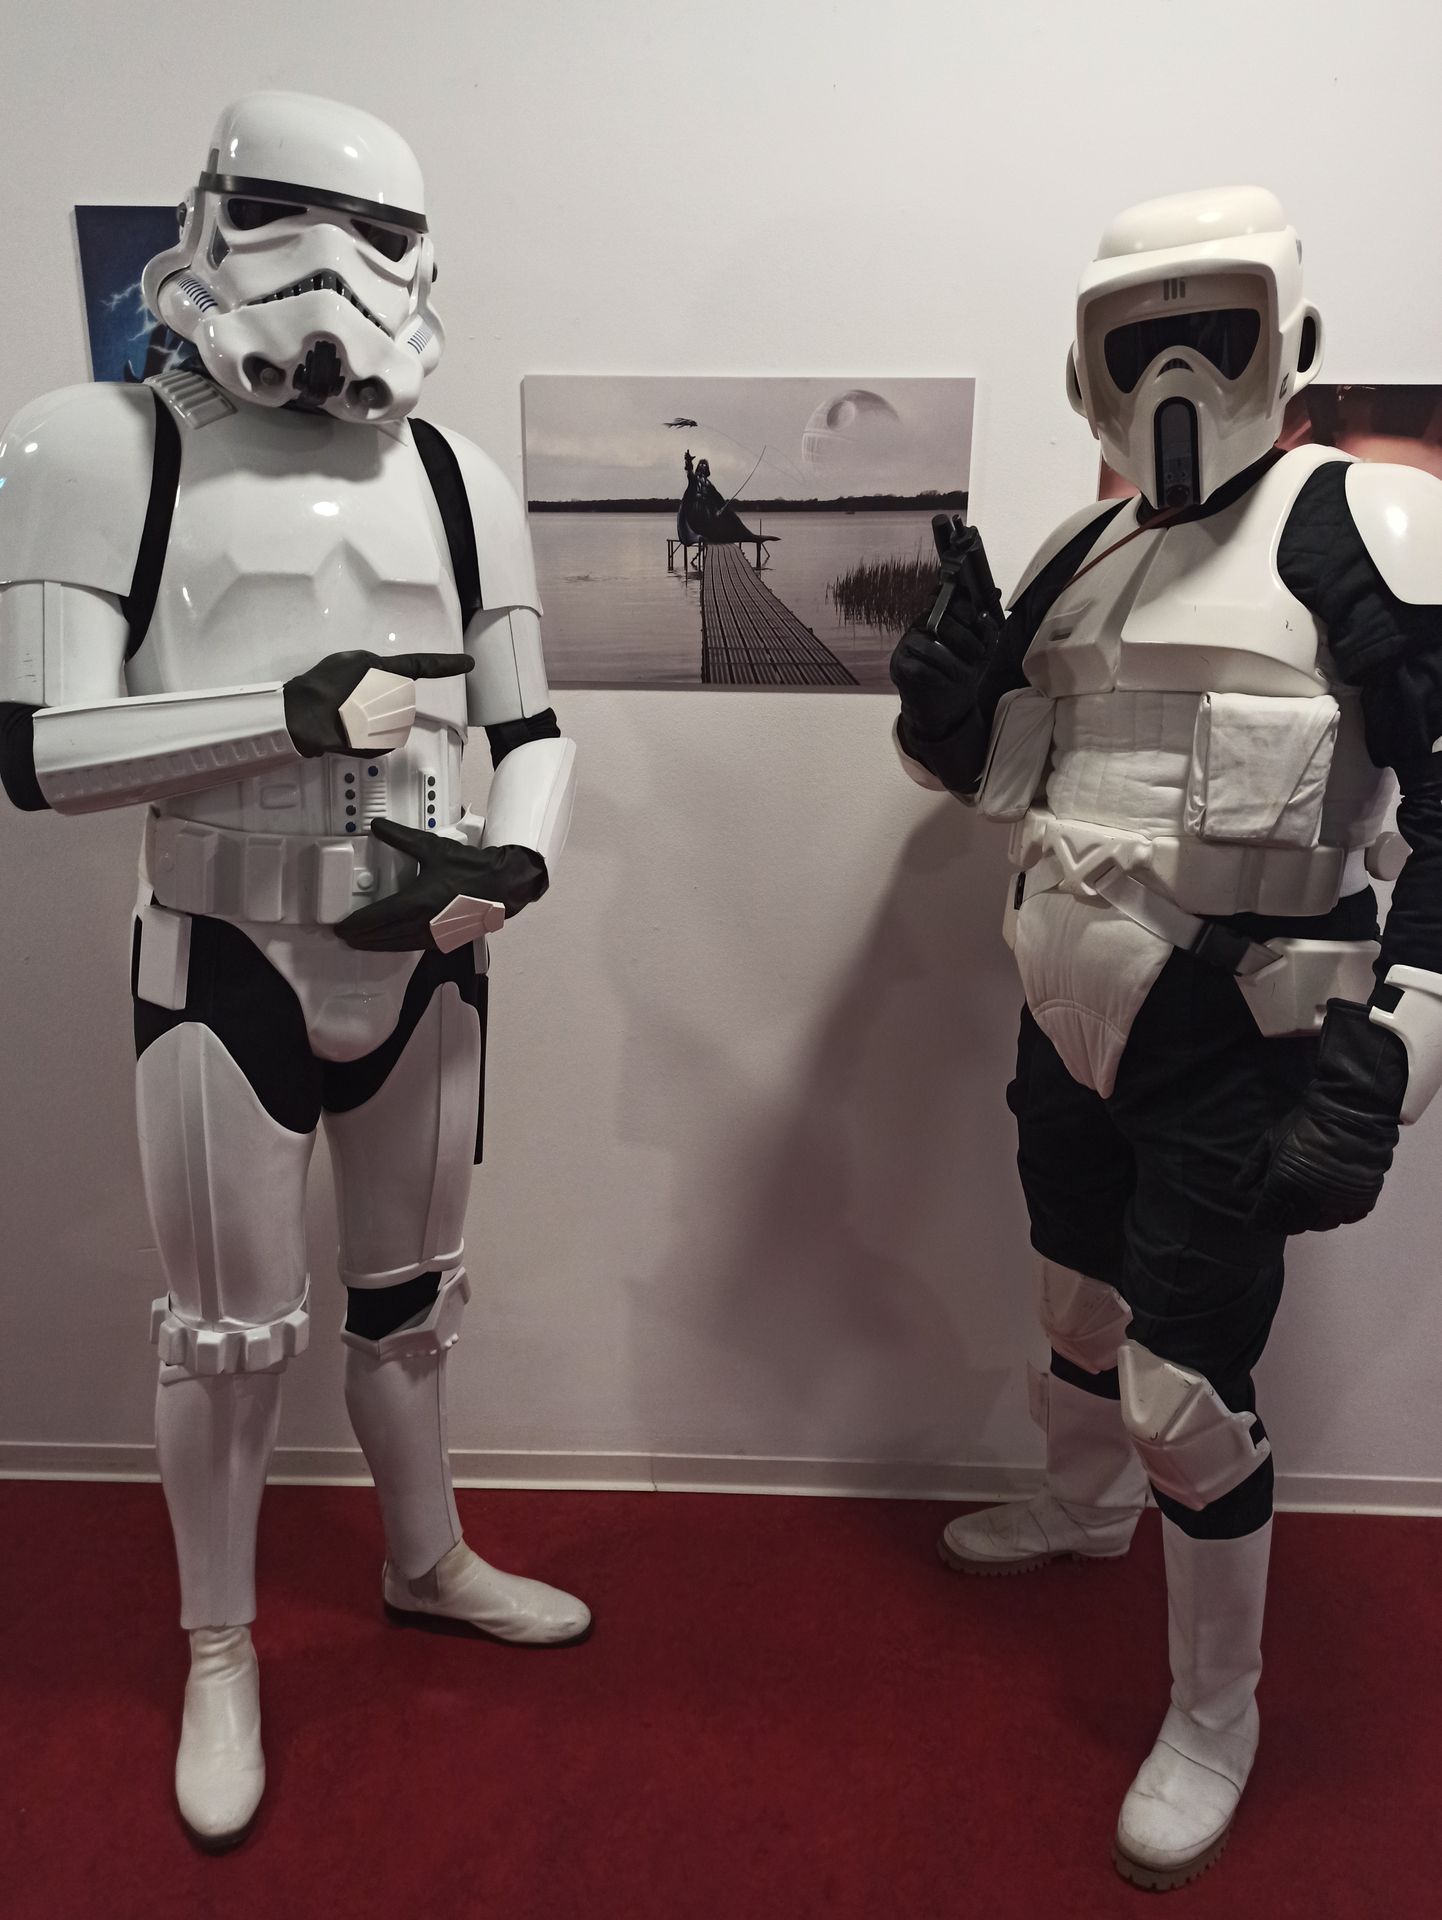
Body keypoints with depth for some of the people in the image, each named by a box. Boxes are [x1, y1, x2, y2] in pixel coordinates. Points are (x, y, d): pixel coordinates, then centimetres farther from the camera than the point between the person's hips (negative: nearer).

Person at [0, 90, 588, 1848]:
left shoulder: (457, 481, 1)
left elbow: (530, 732, 6)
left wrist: (512, 865, -13)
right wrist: (300, 713, -21)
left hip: (426, 971, 3)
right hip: (225, 972, -3)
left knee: (405, 1301, 20)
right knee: (228, 1336, 11)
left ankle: (425, 1565, 45)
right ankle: (219, 1651, 37)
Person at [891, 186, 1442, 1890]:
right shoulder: (1082, 555, 9)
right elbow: (991, 770, 16)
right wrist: (946, 698, -7)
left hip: (1232, 1057, -6)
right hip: (1069, 1026, 7)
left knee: (1187, 1394, 0)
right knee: (1082, 1304, 25)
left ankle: (1217, 1714, 26)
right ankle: (1084, 1505, 55)